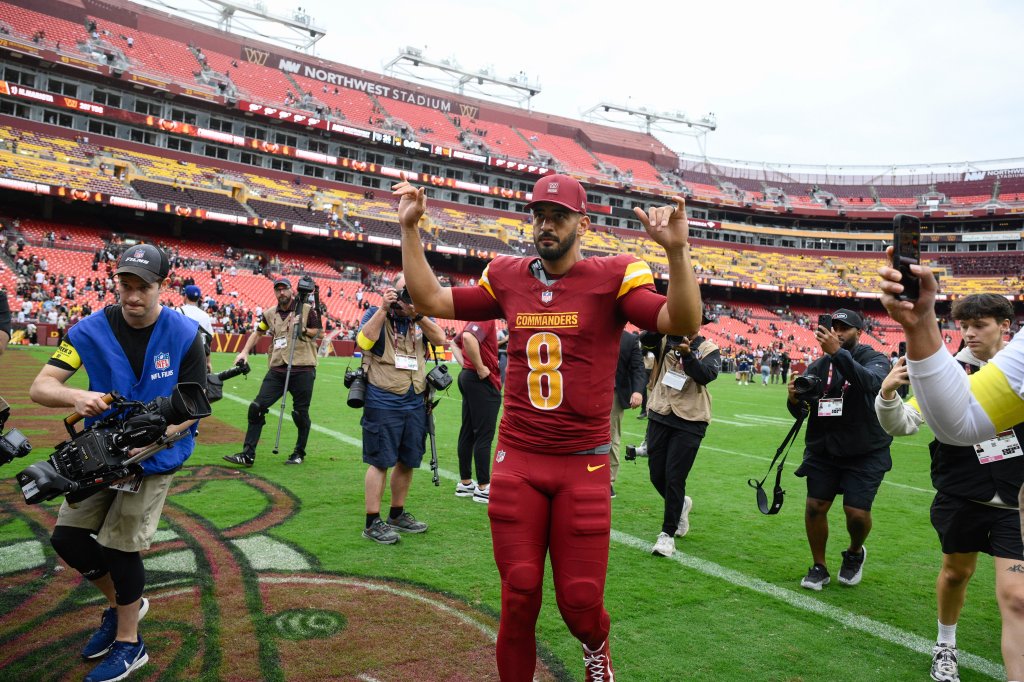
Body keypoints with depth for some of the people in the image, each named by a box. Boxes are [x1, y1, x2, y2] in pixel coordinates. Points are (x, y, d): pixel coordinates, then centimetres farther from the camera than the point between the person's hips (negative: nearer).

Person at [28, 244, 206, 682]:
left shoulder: (185, 335, -16)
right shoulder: (92, 329, -11)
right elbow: (39, 387, -14)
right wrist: (76, 397, -36)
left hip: (156, 457, -4)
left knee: (119, 544, -5)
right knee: (67, 538, 4)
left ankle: (129, 643, 19)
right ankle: (122, 602, 33)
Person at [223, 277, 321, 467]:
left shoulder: (306, 310, 0)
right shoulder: (270, 313, 12)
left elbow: (319, 332, 6)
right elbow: (258, 332, 23)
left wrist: (304, 330, -12)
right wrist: (245, 352, 12)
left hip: (302, 370, -4)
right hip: (277, 369, 4)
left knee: (300, 413, 3)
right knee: (257, 407, -4)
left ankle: (299, 453, 23)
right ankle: (248, 455, 2)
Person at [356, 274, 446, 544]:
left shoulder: (420, 320, 10)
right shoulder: (376, 314, -1)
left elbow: (440, 339, -6)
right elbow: (364, 341, -19)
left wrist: (418, 314, -16)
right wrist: (384, 308, -20)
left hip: (415, 403, 5)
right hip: (383, 403, -5)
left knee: (407, 461, 13)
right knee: (380, 461, -2)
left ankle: (397, 514, 29)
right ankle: (372, 523, 7)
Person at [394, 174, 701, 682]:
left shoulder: (613, 277, -4)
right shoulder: (508, 278, 7)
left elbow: (683, 324, -16)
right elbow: (430, 301, 12)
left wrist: (677, 252, -31)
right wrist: (410, 230, 7)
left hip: (583, 467, -2)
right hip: (516, 463, 3)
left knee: (580, 599, 6)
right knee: (519, 595, 8)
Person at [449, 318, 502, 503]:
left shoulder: (476, 319, 14)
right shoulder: (486, 317, -15)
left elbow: (454, 343, 24)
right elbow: (468, 338, -33)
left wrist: (465, 365, 12)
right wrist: (480, 368, -24)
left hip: (467, 376, 10)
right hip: (483, 382, -10)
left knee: (468, 433, 13)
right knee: (484, 436, -3)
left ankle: (465, 483, 22)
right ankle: (483, 488, 4)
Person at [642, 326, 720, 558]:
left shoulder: (708, 349, -1)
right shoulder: (665, 340, 4)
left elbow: (707, 375, -19)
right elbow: (646, 338, -17)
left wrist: (688, 354, -33)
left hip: (689, 422, -3)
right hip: (659, 417, 3)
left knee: (674, 478, -4)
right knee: (657, 475, 11)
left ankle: (668, 534, 10)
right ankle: (681, 504, 41)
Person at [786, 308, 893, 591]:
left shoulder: (875, 359, -6)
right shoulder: (818, 366, 5)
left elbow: (870, 381, -32)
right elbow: (799, 412, 1)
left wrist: (838, 353, -45)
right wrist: (794, 399, -23)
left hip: (865, 453, -3)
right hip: (822, 450, 3)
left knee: (857, 512, -8)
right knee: (815, 507, -2)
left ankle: (855, 553, 26)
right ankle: (819, 567, 20)